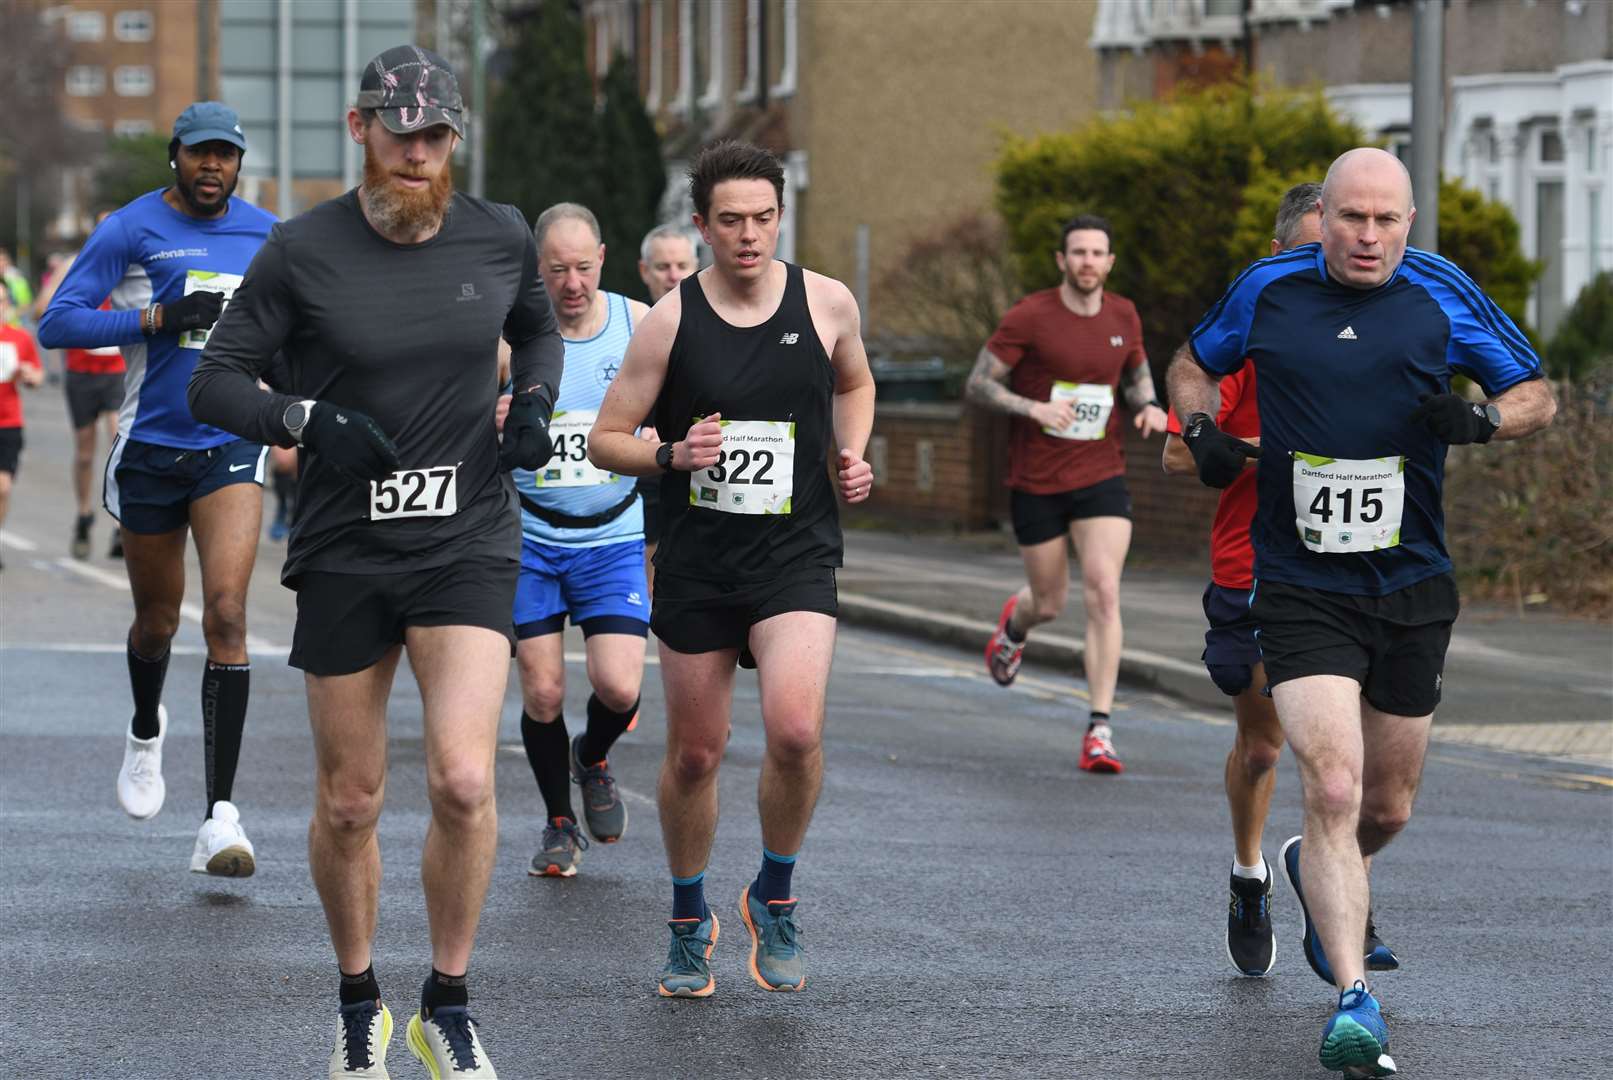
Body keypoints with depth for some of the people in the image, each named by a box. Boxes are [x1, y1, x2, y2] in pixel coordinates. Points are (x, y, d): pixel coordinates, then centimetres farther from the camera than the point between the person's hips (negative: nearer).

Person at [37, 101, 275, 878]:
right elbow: (58, 322, -12)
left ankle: (221, 817, -18)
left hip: (231, 448, 1)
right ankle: (146, 731, 49)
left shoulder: (264, 234, 5)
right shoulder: (132, 229, -5)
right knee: (157, 621, 13)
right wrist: (160, 318, -21)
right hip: (150, 448, -1)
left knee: (226, 615, -15)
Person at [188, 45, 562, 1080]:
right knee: (349, 803, 6)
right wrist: (308, 421, -21)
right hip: (344, 555, 0)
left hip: (468, 541, 0)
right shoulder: (304, 250, -6)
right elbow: (216, 381, -3)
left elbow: (539, 329, 22)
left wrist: (534, 401, 1)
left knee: (464, 779, -16)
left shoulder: (500, 236, 1)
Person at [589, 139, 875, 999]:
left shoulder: (826, 302, 0)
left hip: (796, 556, 0)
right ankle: (689, 924, 31)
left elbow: (854, 384, 22)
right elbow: (605, 440, 0)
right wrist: (672, 456, -18)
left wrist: (851, 455, 4)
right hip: (696, 563, 0)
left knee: (795, 730, -21)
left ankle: (775, 898, 3)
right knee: (694, 753, 8)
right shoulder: (670, 320, -5)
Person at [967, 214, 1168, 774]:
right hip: (1035, 483, -2)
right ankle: (1014, 625, 51)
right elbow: (978, 385, -9)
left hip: (1101, 478, 2)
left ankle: (1100, 730, -13)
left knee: (1104, 594, -14)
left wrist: (1149, 406, -2)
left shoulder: (1123, 316, 2)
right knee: (1048, 604, 10)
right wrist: (1036, 408, -25)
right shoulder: (1028, 318, -11)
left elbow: (1137, 373, 21)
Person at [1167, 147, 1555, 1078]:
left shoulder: (1446, 296, -2)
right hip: (1300, 590, -2)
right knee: (1333, 787, -18)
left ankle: (1320, 873, 48)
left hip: (1413, 588, 2)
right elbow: (1196, 364, 19)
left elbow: (1538, 395, 6)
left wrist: (1481, 419, -15)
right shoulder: (1267, 291, 0)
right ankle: (1355, 1001, -16)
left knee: (1388, 808, 13)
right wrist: (1201, 428, -1)